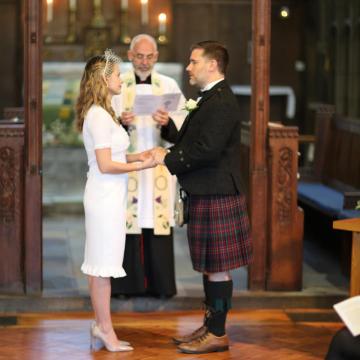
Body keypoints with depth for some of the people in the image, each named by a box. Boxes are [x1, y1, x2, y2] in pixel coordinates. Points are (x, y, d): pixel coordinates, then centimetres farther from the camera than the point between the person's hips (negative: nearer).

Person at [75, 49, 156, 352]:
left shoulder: (101, 113, 12)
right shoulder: (99, 116, -17)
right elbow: (105, 165, -20)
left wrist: (134, 156, 8)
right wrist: (141, 166, -13)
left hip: (107, 195, 10)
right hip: (105, 198, -10)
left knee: (100, 264, 13)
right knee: (104, 264, -2)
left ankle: (101, 325, 19)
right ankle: (106, 329, 5)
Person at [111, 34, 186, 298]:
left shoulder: (169, 85, 8)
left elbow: (184, 124, 1)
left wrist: (167, 123, -19)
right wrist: (120, 122, -20)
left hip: (159, 165, 1)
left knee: (158, 221, 0)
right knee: (127, 222, -3)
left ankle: (160, 283, 7)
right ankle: (126, 282, 5)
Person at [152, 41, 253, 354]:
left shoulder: (222, 102, -17)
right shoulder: (211, 99, 16)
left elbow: (207, 150, -25)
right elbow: (191, 141, 17)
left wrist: (168, 159, -16)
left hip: (215, 196, -10)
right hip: (205, 194, 10)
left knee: (216, 266, -2)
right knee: (209, 266, 16)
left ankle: (217, 334, 5)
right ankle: (210, 326, 26)